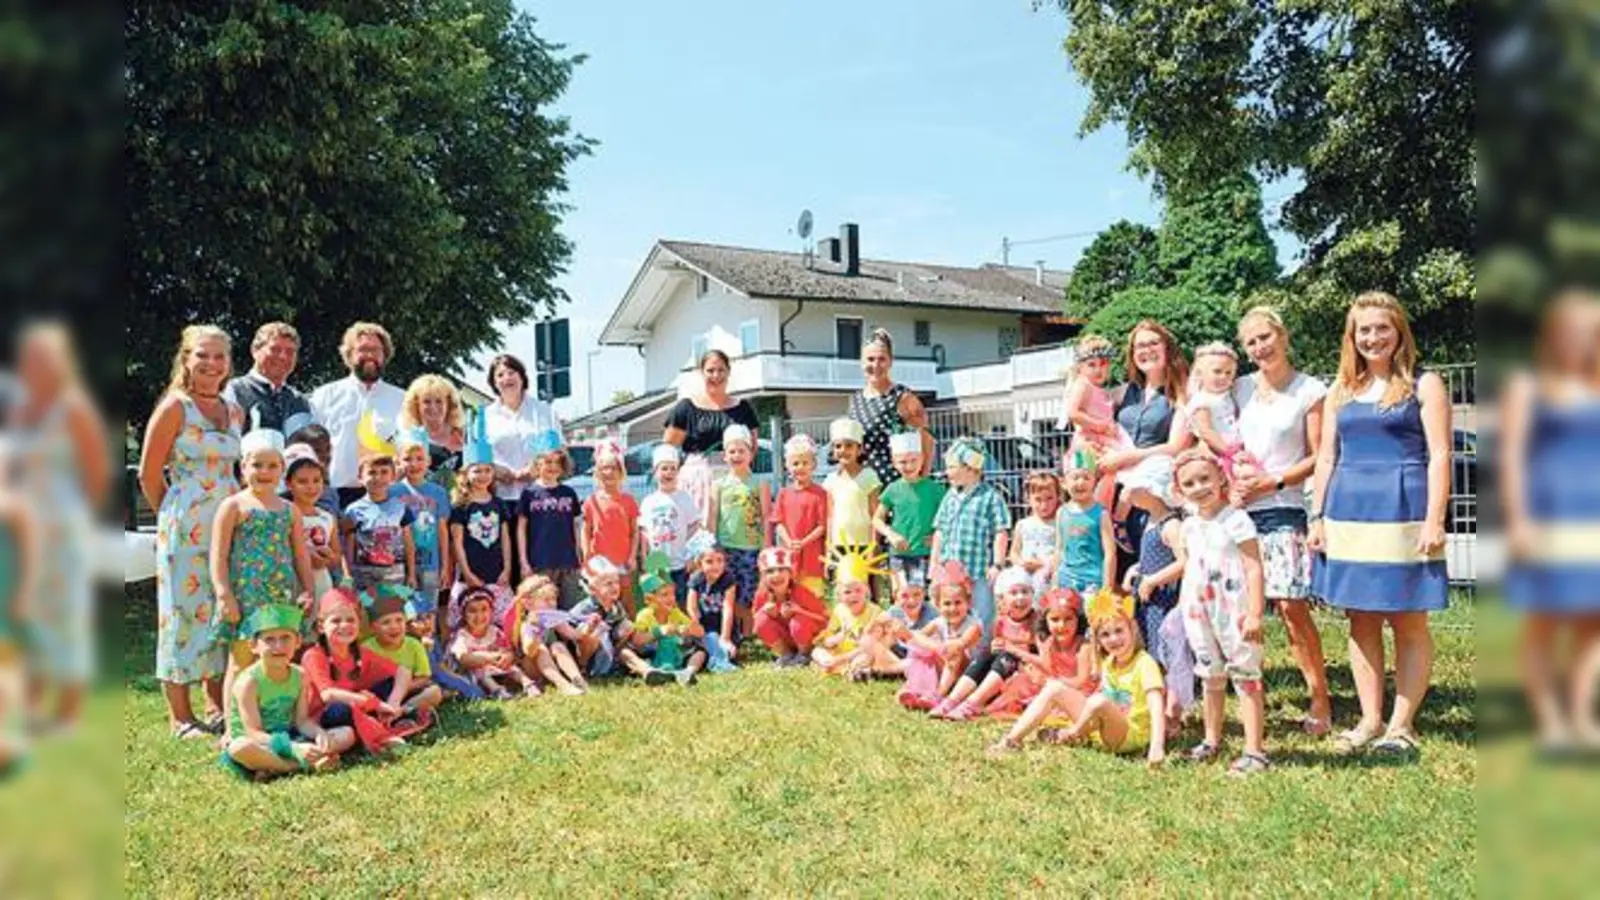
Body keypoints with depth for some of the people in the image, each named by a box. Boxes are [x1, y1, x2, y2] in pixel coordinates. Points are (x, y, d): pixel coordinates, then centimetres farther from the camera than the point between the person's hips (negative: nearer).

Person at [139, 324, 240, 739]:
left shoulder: (235, 411, 12)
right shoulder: (174, 407, -5)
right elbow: (149, 474, -3)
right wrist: (173, 517, 4)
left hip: (230, 524, 6)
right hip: (186, 528, -6)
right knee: (184, 610, -1)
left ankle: (218, 708, 20)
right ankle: (180, 716, 8)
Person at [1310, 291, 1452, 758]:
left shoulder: (1423, 385, 0)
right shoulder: (1341, 391, 14)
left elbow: (1439, 455, -6)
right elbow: (1326, 458, 15)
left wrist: (1433, 521, -14)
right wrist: (1317, 517, 8)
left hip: (1402, 514, -5)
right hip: (1349, 516, 5)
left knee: (1408, 622, 1)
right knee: (1361, 622, 8)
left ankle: (1401, 725, 9)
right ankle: (1370, 720, 17)